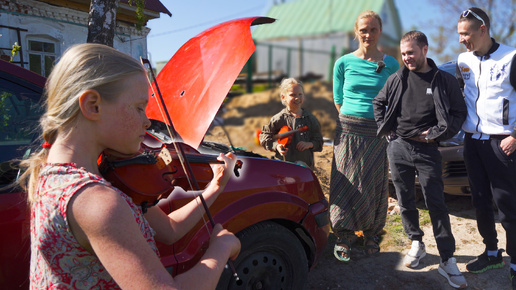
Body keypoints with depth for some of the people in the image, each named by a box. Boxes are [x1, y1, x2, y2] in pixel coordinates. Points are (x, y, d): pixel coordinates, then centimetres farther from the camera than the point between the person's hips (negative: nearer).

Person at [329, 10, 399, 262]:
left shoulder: (391, 64, 4)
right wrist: (352, 120, 5)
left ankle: (372, 234, 24)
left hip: (378, 134, 1)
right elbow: (338, 100, 9)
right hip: (348, 131, 0)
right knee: (347, 184, 1)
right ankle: (343, 238, 14)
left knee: (375, 185, 6)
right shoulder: (344, 63, 3)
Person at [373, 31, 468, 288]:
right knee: (405, 201, 10)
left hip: (427, 150, -2)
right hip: (398, 147, 3)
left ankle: (447, 260, 7)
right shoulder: (397, 79, 7)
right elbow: (378, 102, 18)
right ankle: (416, 243, 30)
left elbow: (458, 113, 2)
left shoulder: (445, 81, 1)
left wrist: (436, 133, -8)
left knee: (436, 204, -2)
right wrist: (385, 128, 7)